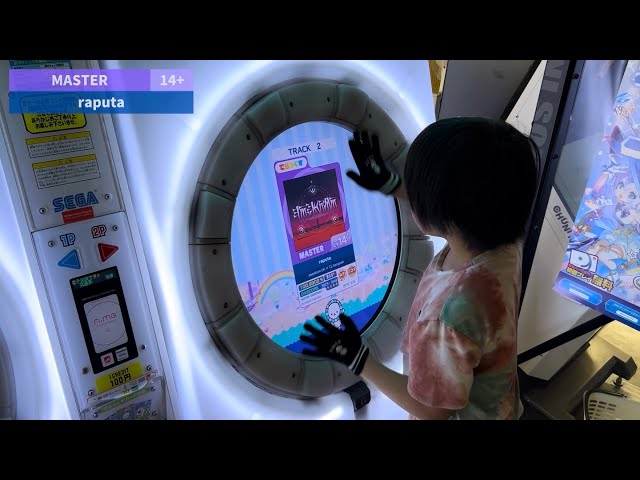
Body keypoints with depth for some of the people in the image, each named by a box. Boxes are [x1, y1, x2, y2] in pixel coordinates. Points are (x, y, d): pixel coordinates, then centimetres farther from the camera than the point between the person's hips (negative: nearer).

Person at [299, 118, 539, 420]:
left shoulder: (455, 313, -43)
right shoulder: (502, 240, -21)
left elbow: (434, 410, -26)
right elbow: (463, 211, 4)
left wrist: (357, 359, -22)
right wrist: (389, 183, 5)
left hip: (463, 415, -6)